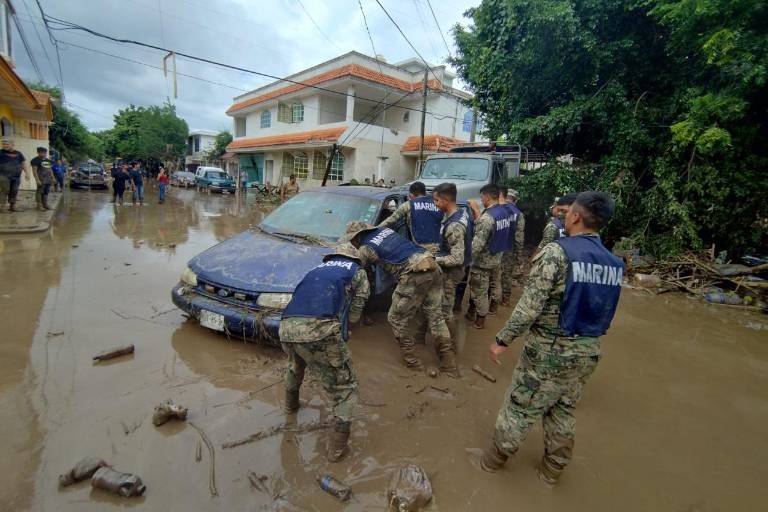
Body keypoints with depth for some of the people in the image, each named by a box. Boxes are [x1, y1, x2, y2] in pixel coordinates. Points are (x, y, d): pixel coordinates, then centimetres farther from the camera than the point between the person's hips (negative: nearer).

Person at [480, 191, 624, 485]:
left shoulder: (557, 252, -20)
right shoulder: (614, 263, 2)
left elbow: (530, 304, -22)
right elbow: (606, 312, 10)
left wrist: (502, 340, -14)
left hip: (550, 349, -6)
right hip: (589, 351, 6)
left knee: (520, 406, 11)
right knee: (563, 410, 23)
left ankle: (495, 459, 30)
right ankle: (552, 469, 40)